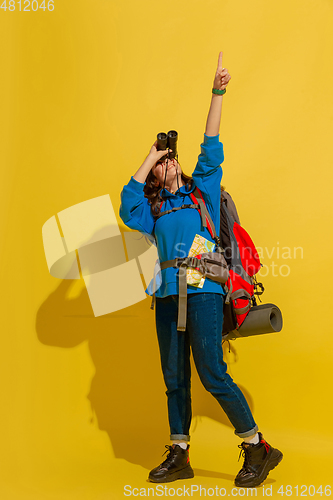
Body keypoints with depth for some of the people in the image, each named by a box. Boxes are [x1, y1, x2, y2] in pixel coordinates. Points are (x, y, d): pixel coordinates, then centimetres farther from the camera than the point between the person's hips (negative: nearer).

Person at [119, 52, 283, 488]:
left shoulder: (202, 190, 13)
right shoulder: (154, 213, 18)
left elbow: (211, 150, 3)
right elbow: (127, 202, -1)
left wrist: (217, 94, -3)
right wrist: (149, 157, 8)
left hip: (203, 291, -4)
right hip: (168, 296, 5)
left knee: (212, 373, -11)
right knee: (174, 379, 7)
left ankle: (258, 448, 2)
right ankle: (179, 456, 16)